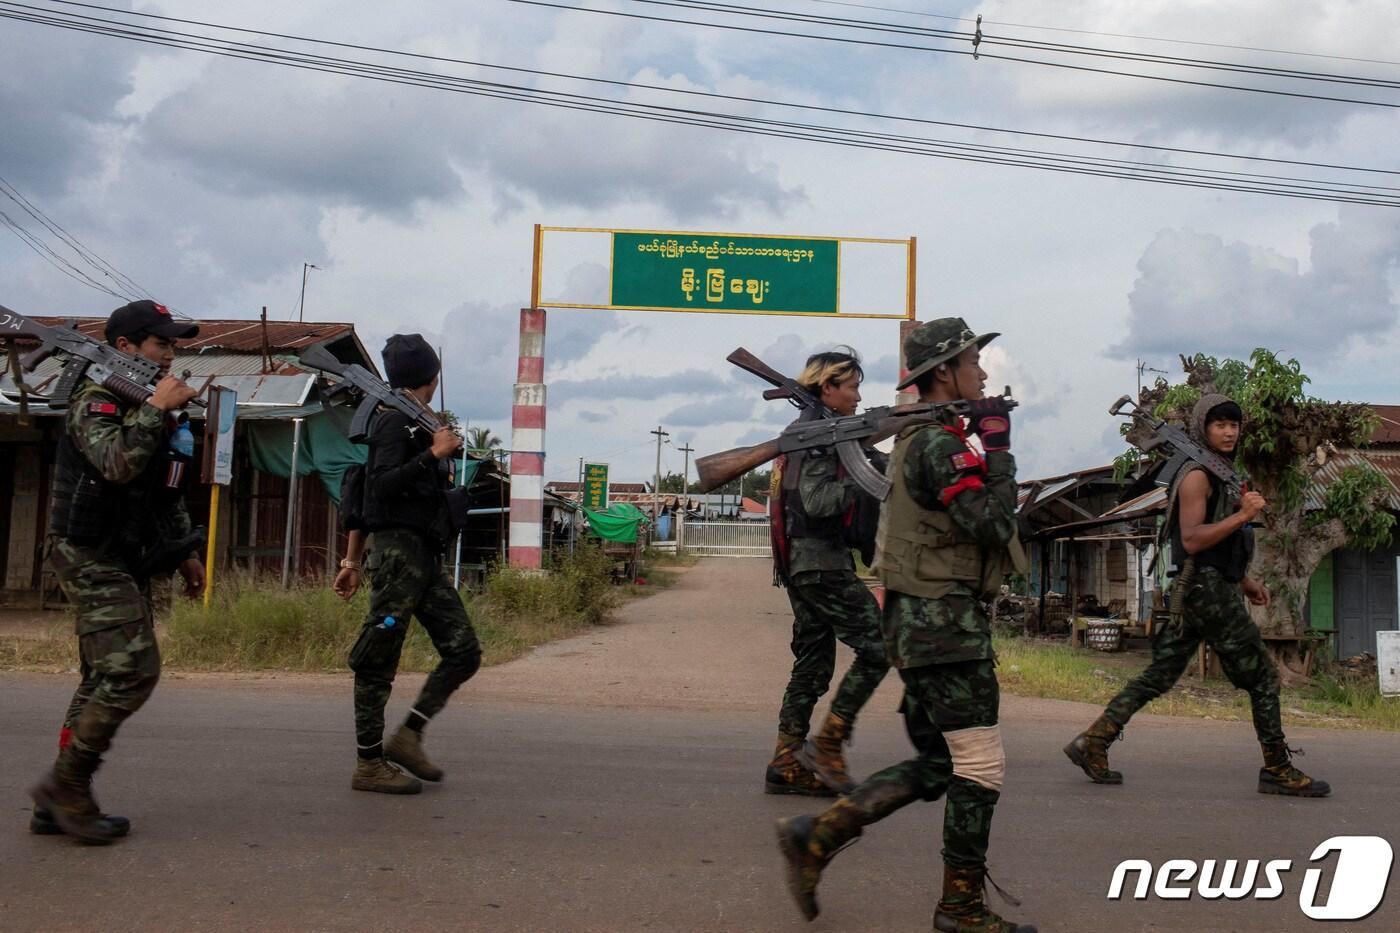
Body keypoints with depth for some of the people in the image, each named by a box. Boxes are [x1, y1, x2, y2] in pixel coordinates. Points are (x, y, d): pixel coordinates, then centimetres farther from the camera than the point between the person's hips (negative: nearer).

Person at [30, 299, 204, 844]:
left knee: (105, 680, 9)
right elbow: (119, 464, -30)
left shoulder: (150, 408, 17)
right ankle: (65, 785, -3)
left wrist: (186, 550, 20)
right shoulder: (95, 402, -10)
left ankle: (59, 805, 16)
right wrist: (155, 409, -24)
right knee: (133, 670, -16)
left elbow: (167, 494, 24)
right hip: (91, 558, -9)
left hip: (126, 564, 9)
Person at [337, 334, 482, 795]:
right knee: (378, 662, -2)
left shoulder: (416, 424, 20)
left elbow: (363, 489, 22)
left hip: (424, 557, 9)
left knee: (463, 650, 3)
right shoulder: (396, 421, -6)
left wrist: (353, 558, 22)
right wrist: (435, 453, -17)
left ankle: (407, 737, 7)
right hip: (398, 550, -9)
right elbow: (381, 485, -19)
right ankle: (369, 764, 5)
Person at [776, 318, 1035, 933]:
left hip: (921, 621, 10)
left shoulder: (918, 438, 18)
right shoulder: (940, 442, -14)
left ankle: (816, 837, 13)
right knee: (981, 766, -1)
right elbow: (992, 524, -20)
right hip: (944, 621, -10)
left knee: (935, 766, 15)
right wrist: (997, 444, -11)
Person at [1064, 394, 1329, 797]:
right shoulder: (1197, 476, -10)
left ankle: (1092, 742, 5)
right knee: (1262, 677, -1)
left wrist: (1244, 580, 23)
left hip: (1212, 589, 10)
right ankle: (1278, 771, 9)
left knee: (1158, 676, 7)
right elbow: (1191, 539, -21)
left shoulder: (1220, 475, 22)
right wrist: (1243, 515, -25)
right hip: (1207, 589, -10)